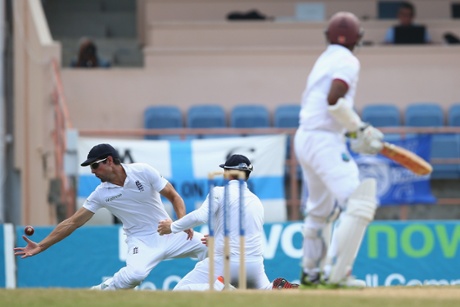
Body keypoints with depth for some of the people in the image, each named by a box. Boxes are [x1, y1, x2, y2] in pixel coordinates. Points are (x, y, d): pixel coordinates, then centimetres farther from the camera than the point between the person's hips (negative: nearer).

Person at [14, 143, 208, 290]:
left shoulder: (143, 171, -11)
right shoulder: (101, 194, -6)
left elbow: (174, 196, -5)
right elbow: (73, 222, -5)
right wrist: (41, 246, -10)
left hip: (169, 233, 2)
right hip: (142, 240, -2)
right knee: (135, 273, -33)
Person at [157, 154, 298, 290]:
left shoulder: (220, 192, -3)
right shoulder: (257, 201, 18)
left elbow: (200, 217, -19)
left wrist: (173, 227, -7)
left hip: (225, 263, -6)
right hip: (254, 264, 6)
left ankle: (218, 287, -25)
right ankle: (279, 289, -4)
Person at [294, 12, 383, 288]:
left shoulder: (324, 60, 18)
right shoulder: (347, 61, -8)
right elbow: (334, 100, -21)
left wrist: (353, 131, 15)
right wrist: (361, 129, -12)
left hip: (304, 138, 10)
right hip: (325, 141, -10)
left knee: (321, 209, 24)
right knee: (358, 203, -17)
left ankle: (311, 272, 34)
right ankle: (336, 273, -24)